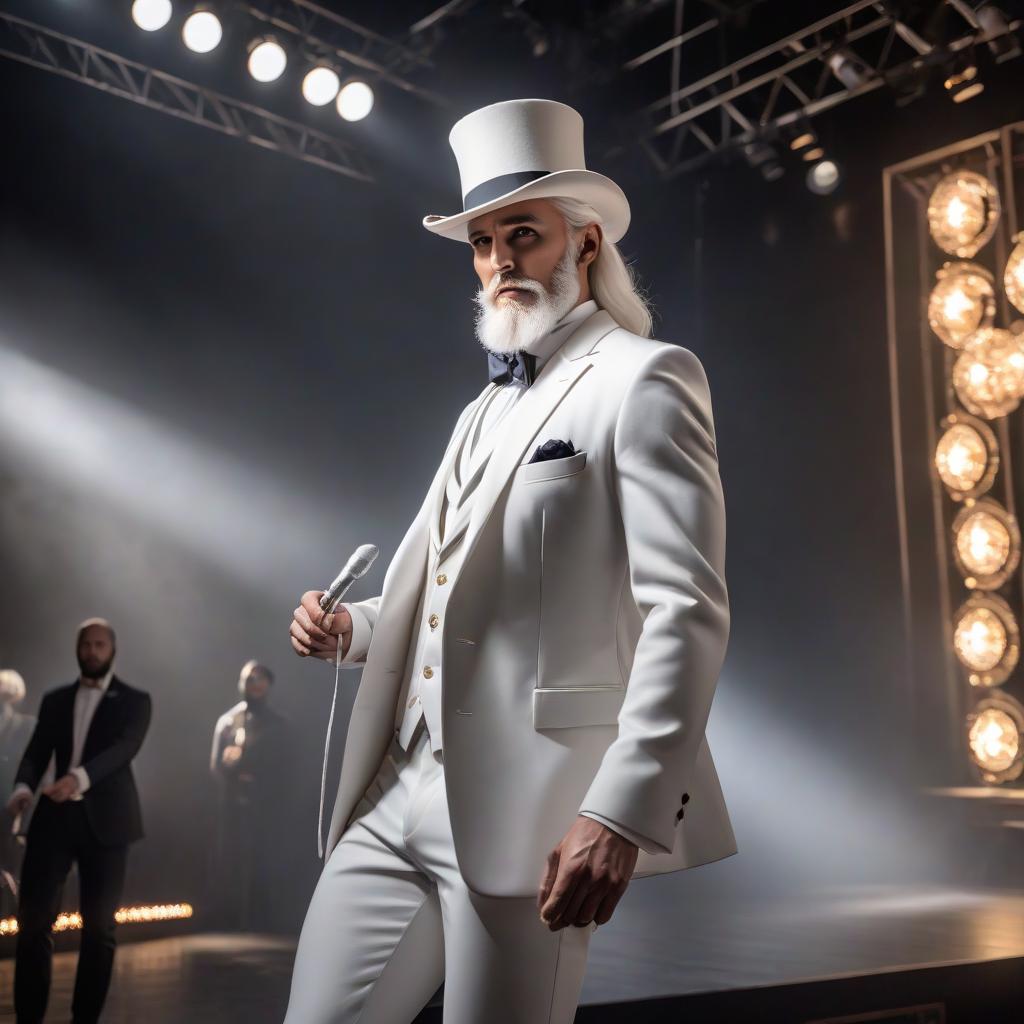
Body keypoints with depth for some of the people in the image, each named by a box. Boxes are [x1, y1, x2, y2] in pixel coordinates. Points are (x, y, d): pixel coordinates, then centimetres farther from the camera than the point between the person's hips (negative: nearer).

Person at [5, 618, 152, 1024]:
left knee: (99, 925, 2)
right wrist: (23, 786, -15)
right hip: (55, 816, 3)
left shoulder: (134, 700, 4)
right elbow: (37, 751, 7)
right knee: (33, 918, -4)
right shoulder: (55, 700, 15)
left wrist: (80, 777, -29)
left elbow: (124, 747, -12)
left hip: (105, 820, -2)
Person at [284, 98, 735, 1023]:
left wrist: (624, 811, -22)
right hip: (395, 803, 8)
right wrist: (350, 629, 10)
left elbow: (688, 611, -14)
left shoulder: (642, 379, -4)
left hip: (528, 810, -7)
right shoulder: (484, 412, 22)